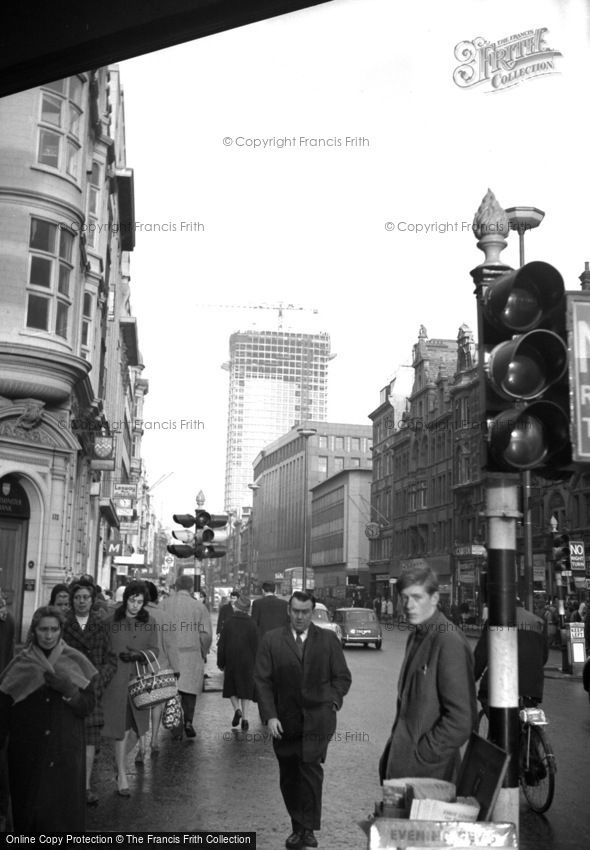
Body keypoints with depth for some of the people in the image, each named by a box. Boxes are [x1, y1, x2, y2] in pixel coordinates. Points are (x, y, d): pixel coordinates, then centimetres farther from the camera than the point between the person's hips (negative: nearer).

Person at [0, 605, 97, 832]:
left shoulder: (76, 662, 0)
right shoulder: (21, 665, 1)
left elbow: (88, 706, -2)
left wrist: (68, 690, -18)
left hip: (65, 753, 0)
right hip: (27, 753, 1)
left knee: (64, 812, -1)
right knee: (29, 808, 6)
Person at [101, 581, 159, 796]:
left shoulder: (149, 622, 5)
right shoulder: (111, 621, -3)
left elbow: (154, 649, 4)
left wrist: (139, 654, -12)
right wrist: (119, 655, -10)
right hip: (117, 679, -3)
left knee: (137, 727, 7)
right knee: (121, 728, -2)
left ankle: (119, 762, 34)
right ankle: (122, 777, 11)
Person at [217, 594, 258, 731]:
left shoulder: (228, 623, -4)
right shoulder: (252, 624, -4)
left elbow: (221, 645, -2)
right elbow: (255, 646, -3)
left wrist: (220, 663, 7)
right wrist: (254, 663, 5)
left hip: (231, 662, 0)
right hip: (247, 663, 0)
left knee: (231, 688, 15)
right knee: (245, 689, 8)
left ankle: (236, 709, -7)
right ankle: (244, 718, 0)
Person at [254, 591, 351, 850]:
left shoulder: (328, 639, 4)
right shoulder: (271, 641, 2)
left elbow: (342, 676, 10)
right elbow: (262, 680, 0)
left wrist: (333, 701, -3)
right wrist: (270, 715, -9)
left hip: (317, 718, -1)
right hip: (284, 721, 2)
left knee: (310, 768, -12)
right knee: (289, 777, 8)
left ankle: (308, 828, 0)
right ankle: (298, 826, 24)